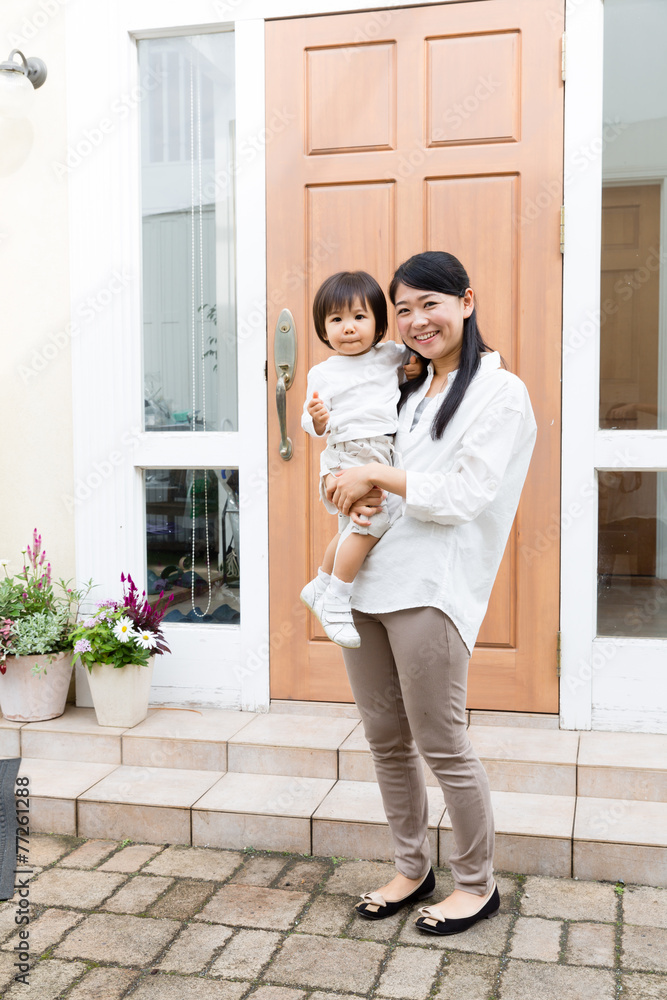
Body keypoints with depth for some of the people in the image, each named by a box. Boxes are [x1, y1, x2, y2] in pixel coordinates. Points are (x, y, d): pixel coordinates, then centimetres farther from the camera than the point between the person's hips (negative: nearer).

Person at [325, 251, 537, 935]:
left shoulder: (500, 393, -4)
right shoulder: (408, 390, 18)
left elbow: (463, 496, -14)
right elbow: (353, 466, 22)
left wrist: (375, 475, -11)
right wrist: (348, 491, -1)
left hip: (429, 589, -7)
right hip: (365, 578, 7)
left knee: (441, 746, 1)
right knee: (385, 739, 14)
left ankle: (477, 885, 21)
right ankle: (411, 869, 31)